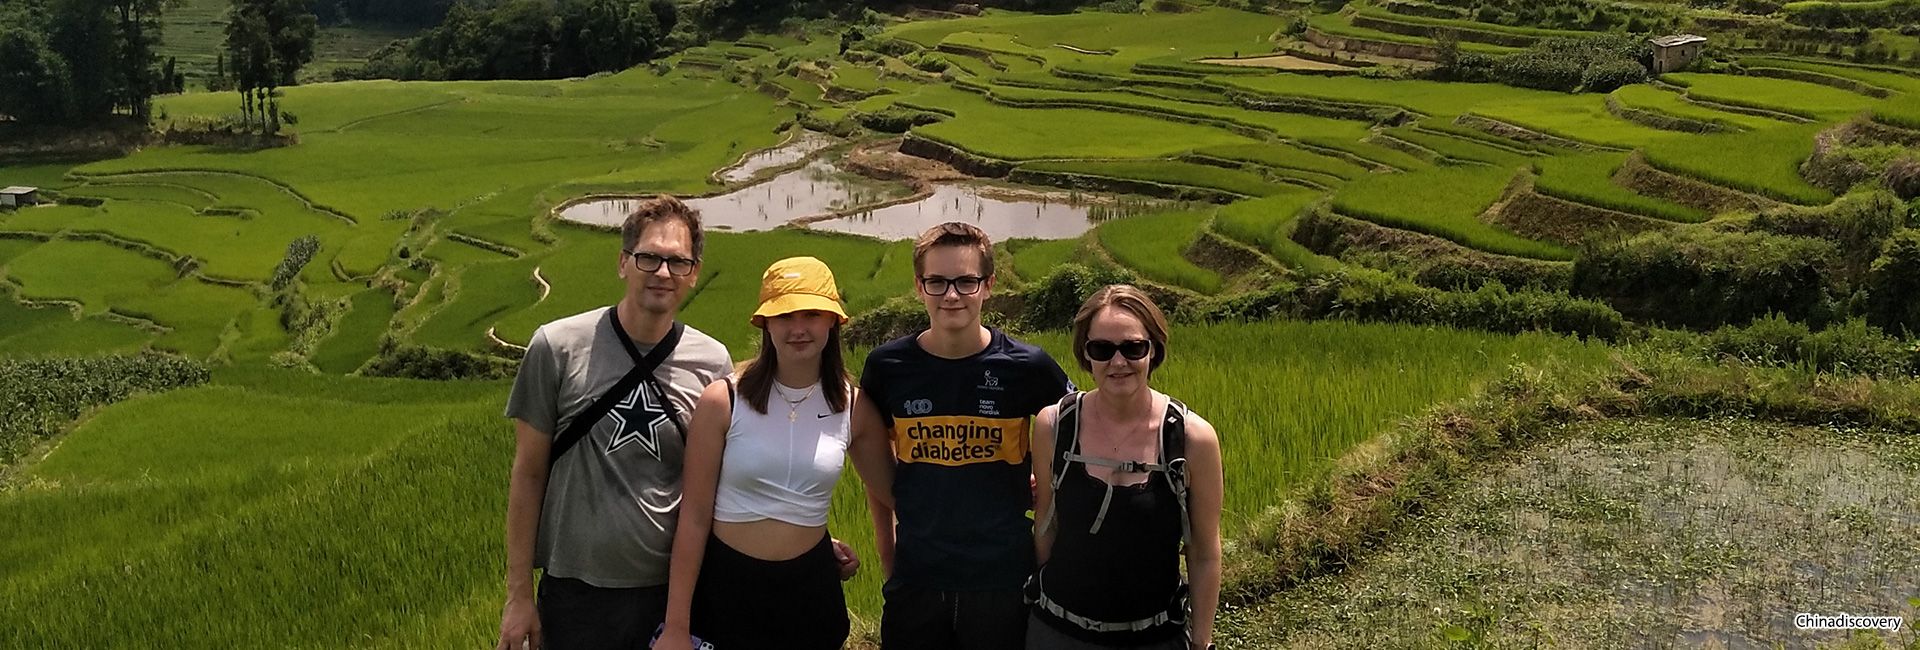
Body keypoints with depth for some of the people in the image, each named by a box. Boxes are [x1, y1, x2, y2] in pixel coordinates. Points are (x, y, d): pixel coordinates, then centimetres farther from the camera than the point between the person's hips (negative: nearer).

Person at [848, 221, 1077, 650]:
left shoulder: (1028, 367, -7)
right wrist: (885, 544, 10)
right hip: (914, 578, 1)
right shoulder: (887, 366, -2)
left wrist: (1044, 486, 4)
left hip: (1003, 581, -1)